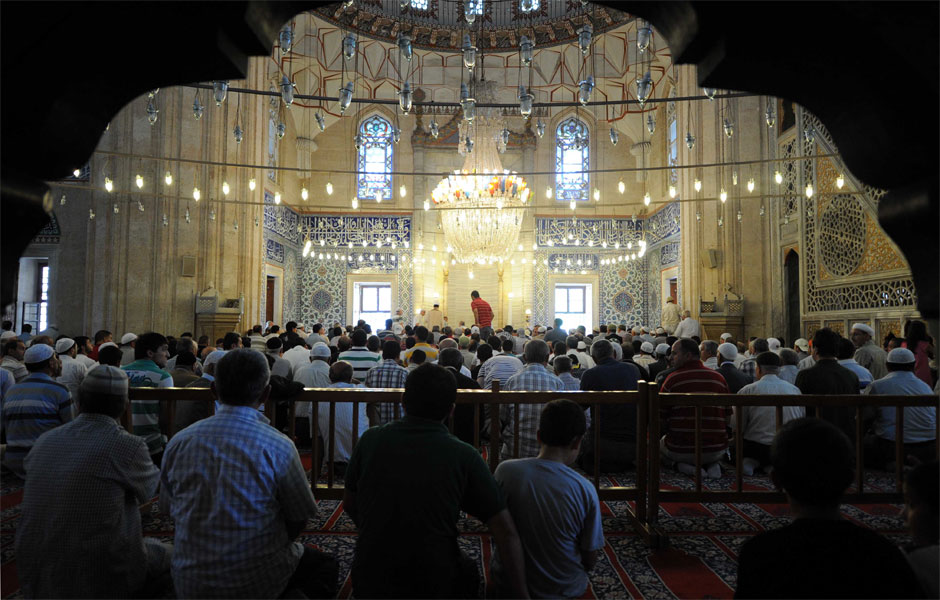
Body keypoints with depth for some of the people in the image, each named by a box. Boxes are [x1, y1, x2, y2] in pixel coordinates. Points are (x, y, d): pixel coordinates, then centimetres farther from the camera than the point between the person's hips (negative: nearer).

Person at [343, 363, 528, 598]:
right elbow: (506, 530, -15)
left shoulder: (370, 440, -9)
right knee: (466, 571, 29)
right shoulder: (464, 457, -14)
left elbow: (349, 504, 6)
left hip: (370, 581, 2)